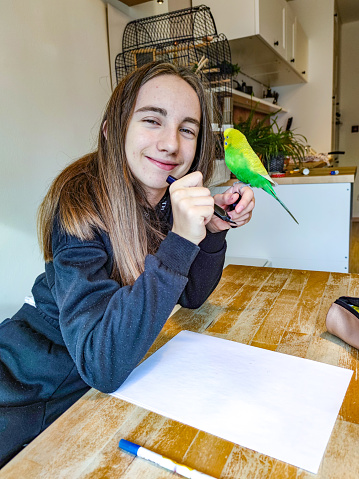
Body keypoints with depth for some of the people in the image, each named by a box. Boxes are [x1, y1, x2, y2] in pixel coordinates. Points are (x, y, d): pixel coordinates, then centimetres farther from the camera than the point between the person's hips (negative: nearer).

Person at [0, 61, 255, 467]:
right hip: (34, 393, -4)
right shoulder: (81, 206, -28)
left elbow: (191, 295, -1)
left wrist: (215, 228, -17)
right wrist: (180, 241, -41)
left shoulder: (174, 199, -10)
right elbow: (102, 365, -34)